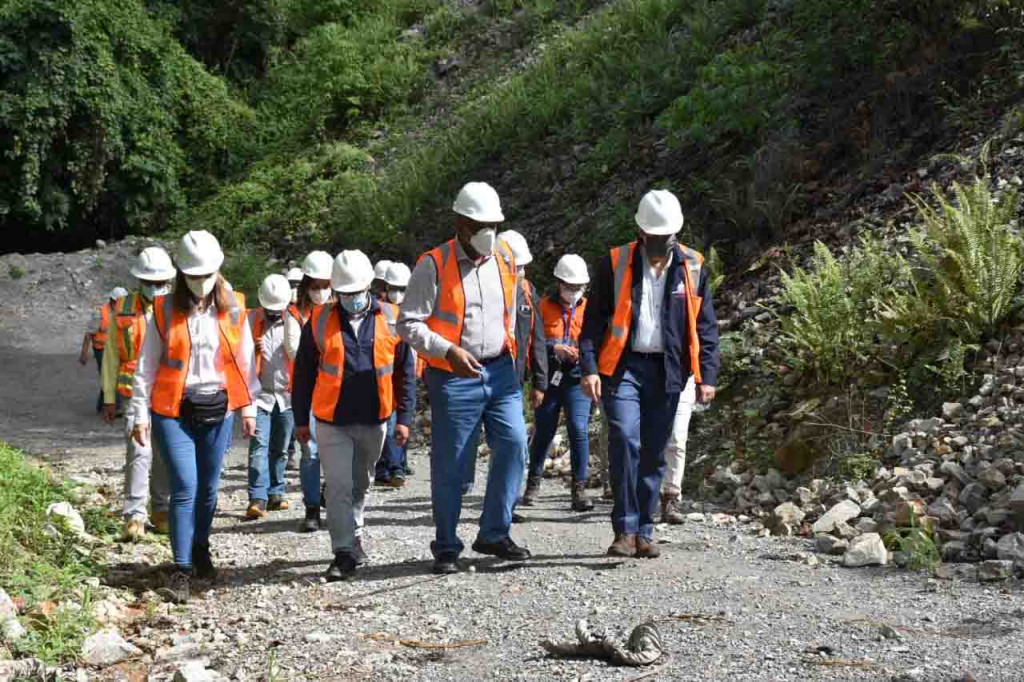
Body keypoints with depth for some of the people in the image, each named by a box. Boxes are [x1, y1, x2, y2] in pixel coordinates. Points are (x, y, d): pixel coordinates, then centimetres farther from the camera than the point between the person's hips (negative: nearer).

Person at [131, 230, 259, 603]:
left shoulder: (233, 309, 2)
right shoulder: (165, 310, -2)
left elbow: (245, 360, 8)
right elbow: (146, 366, 0)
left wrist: (248, 407, 6)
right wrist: (140, 413, -3)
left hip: (218, 409, 2)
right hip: (174, 411, -2)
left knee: (208, 487, 12)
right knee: (185, 488, -9)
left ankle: (200, 550, 34)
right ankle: (182, 570, -4)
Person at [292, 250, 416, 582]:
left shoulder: (391, 320, 0)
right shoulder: (319, 322, -2)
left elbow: (406, 372, 3)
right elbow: (303, 374, 4)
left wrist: (404, 418, -1)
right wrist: (301, 420, 4)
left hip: (374, 421, 2)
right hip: (331, 422, -2)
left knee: (360, 485, 17)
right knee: (339, 487, -7)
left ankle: (353, 536, 37)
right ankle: (345, 553, -3)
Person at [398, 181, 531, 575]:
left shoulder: (505, 260, 8)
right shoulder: (433, 265, -8)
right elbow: (409, 324, -11)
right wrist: (449, 351, -22)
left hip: (500, 371, 4)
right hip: (454, 377, -4)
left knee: (513, 443, -8)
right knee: (449, 465, 1)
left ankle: (494, 534, 6)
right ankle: (446, 548, 14)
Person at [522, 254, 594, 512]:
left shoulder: (588, 309, 10)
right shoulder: (544, 307, 4)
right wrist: (553, 348, -18)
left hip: (577, 378, 0)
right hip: (549, 377, 0)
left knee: (579, 430, -13)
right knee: (543, 432, 10)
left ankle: (579, 489, -7)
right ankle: (533, 483, 30)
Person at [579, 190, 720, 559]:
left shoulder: (692, 267, 5)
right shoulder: (616, 263, 1)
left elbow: (706, 326, 8)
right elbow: (594, 320, 1)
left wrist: (707, 375, 0)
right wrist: (589, 367, -9)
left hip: (666, 372, 2)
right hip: (623, 366, -2)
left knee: (654, 454, 6)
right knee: (625, 441, -18)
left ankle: (644, 532, 16)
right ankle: (625, 529, -11)